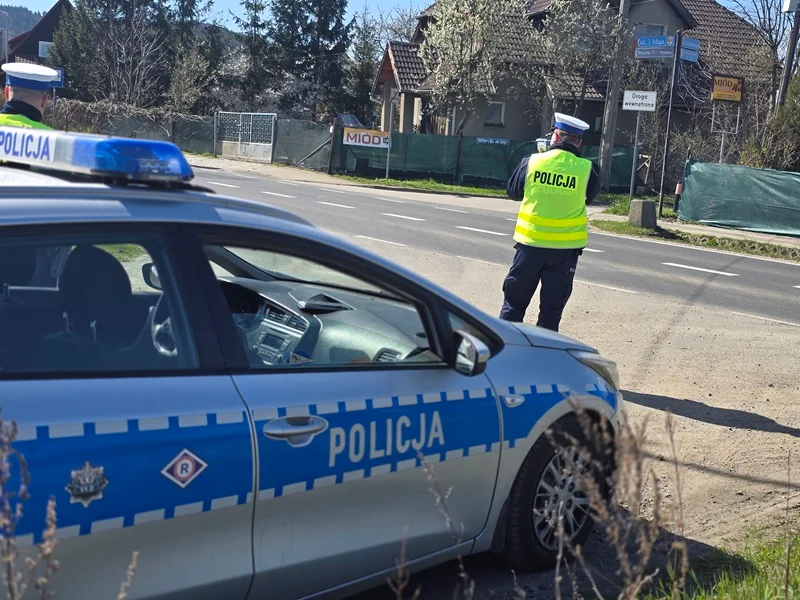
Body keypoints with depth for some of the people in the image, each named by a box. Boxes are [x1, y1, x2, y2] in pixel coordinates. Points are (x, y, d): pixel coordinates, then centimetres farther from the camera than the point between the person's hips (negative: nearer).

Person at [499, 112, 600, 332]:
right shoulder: (587, 170, -8)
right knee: (551, 308, 10)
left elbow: (513, 192, 8)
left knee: (514, 302, 13)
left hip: (531, 242, 0)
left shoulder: (532, 162, -6)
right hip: (566, 248, 0)